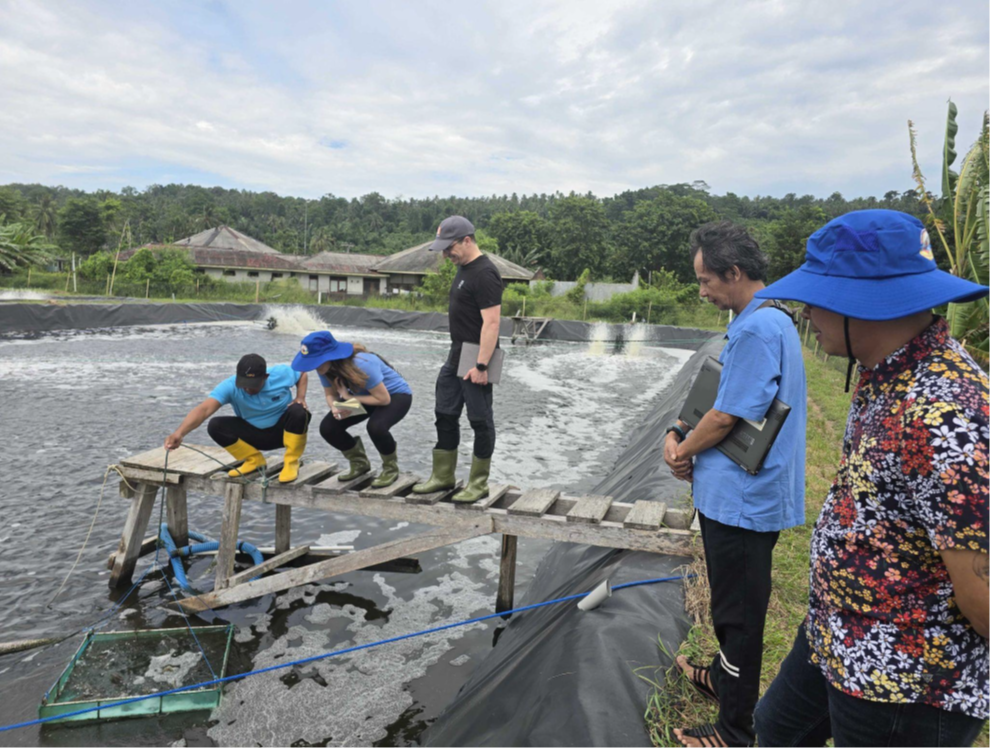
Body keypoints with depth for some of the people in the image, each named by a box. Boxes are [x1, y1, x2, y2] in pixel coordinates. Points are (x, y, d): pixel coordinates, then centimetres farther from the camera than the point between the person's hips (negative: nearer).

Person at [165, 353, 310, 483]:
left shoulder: (281, 373, -22)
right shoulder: (230, 386, -26)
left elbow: (302, 374, 1)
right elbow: (204, 409, -41)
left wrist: (301, 397, -18)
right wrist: (179, 432, -57)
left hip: (284, 430, -2)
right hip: (255, 434, 2)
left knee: (298, 411, -36)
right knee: (216, 426, -22)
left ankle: (291, 462, -12)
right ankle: (255, 460, 1)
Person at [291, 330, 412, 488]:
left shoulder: (361, 364, -37)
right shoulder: (325, 367, -16)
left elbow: (384, 399, -30)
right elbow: (331, 395, -3)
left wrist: (348, 397, -24)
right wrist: (335, 407, -27)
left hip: (396, 395, -7)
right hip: (366, 395, 7)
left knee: (376, 427, -36)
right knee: (328, 427, -11)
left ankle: (391, 468, -6)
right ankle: (359, 463, 14)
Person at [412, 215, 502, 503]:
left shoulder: (484, 274, -19)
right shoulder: (463, 269, 13)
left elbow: (492, 321, -24)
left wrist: (481, 365, -26)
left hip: (475, 361, -10)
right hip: (455, 357, 10)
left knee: (480, 421, 2)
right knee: (445, 415, 14)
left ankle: (479, 484, 14)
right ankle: (443, 476, 26)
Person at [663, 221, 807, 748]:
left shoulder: (758, 328, -23)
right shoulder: (762, 320, 10)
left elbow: (727, 415, -23)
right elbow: (716, 393, 13)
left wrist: (684, 449, -5)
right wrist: (677, 435, 0)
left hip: (741, 500, -10)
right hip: (736, 493, 10)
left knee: (738, 611, 6)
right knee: (733, 604, 26)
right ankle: (724, 677, 47)